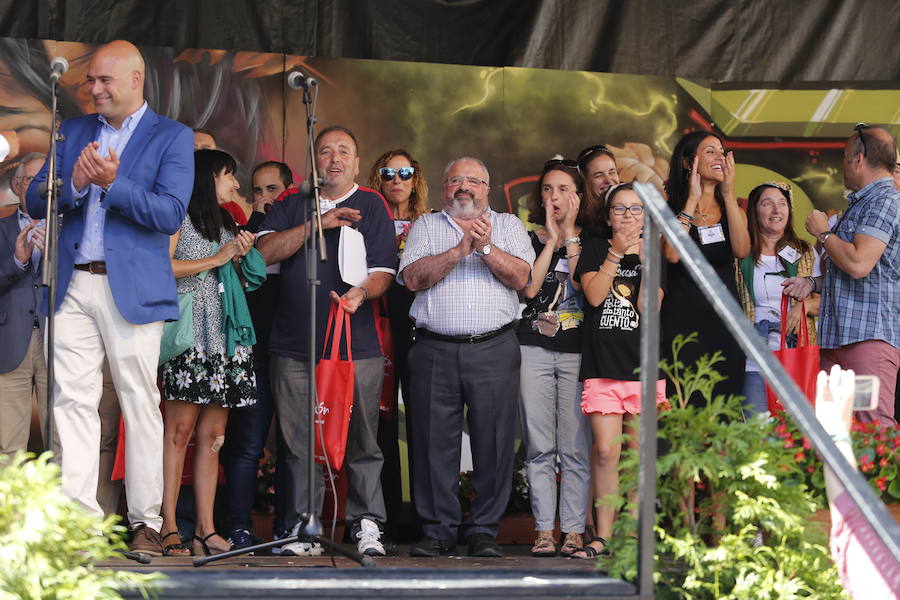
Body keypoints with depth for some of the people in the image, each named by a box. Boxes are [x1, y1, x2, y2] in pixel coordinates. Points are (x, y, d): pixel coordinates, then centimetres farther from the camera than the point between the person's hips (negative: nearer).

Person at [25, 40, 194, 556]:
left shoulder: (172, 137, 3)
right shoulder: (73, 132, 17)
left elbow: (171, 214, -9)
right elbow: (36, 201, 11)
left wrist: (112, 185, -19)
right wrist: (74, 185, -9)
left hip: (132, 289, -4)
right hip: (73, 286, 4)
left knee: (140, 404, 0)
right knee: (73, 400, -3)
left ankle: (147, 522, 6)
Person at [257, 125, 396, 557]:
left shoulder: (371, 206, 11)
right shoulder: (292, 206, 16)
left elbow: (383, 269, 4)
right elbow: (265, 250, 0)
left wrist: (362, 292, -18)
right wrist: (317, 225, -9)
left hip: (357, 347, -1)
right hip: (294, 347, 2)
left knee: (361, 441, -3)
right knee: (300, 445, 1)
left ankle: (366, 525, 5)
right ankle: (303, 529, 7)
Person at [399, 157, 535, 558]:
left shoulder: (508, 226, 14)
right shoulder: (426, 227, 14)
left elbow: (519, 277, -1)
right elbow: (413, 278, -2)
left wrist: (486, 247, -14)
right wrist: (459, 250, -11)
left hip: (494, 349, 0)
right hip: (435, 349, 0)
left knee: (493, 442, -2)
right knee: (434, 441, 0)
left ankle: (483, 531, 6)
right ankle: (437, 531, 7)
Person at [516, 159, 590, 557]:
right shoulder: (529, 240, 12)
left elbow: (582, 283, -8)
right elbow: (529, 287, -4)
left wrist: (570, 234, -4)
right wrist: (552, 238, -1)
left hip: (577, 351, -1)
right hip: (534, 349, 1)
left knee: (575, 447, -4)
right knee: (539, 447, 0)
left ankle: (573, 531, 0)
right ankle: (544, 530, 4)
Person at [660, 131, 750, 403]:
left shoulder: (732, 210, 14)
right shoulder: (669, 210, 4)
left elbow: (742, 250, -7)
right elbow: (672, 254, -15)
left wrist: (728, 194, -8)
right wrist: (692, 200, -10)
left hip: (724, 322, 3)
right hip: (681, 319, -3)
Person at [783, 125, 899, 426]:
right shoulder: (859, 204, 24)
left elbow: (858, 264, -20)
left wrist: (823, 233, -5)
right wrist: (814, 283, 19)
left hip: (870, 336, -10)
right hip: (836, 339, 10)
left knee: (874, 425, -17)